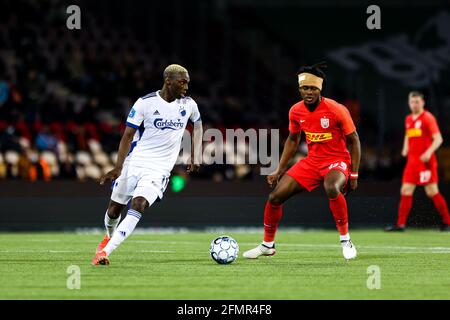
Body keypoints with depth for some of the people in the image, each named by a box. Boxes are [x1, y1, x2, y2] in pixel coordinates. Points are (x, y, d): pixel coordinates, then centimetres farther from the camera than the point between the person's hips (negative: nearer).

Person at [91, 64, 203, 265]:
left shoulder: (188, 105, 1)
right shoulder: (145, 103, -9)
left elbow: (197, 125, 23)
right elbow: (127, 136, -7)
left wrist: (196, 157, 16)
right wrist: (118, 167, -15)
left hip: (159, 170, 0)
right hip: (134, 163, 0)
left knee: (138, 206, -22)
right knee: (114, 209, 10)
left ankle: (105, 252, -25)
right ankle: (109, 237, 45)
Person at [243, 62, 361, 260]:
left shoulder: (336, 110, -17)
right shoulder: (296, 111, -2)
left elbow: (354, 141, -8)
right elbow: (292, 140, 16)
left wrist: (354, 175, -12)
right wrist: (279, 170, 12)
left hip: (337, 160, -5)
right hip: (312, 161, 5)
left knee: (332, 188, -40)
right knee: (275, 196, -3)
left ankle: (345, 240, -24)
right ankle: (267, 245, 18)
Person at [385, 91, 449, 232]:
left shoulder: (428, 118, -6)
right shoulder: (408, 119, 15)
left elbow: (438, 139, -13)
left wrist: (429, 152, -27)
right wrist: (405, 149, 15)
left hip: (425, 161, -7)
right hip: (412, 161, 7)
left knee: (432, 192, -6)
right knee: (405, 191, 0)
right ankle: (400, 224, 1)